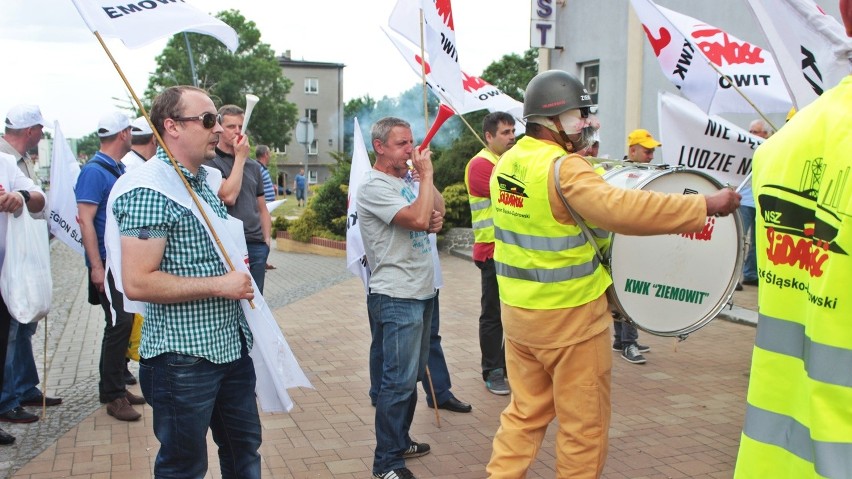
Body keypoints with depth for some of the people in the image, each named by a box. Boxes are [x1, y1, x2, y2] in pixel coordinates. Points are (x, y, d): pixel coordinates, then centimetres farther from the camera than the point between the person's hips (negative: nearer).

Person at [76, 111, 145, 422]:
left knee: (124, 322, 12)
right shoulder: (94, 171, -12)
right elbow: (86, 221, -17)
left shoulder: (119, 169, 14)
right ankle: (113, 395, 1)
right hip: (108, 263, -9)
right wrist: (97, 267, -21)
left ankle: (116, 386, 23)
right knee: (119, 323, -9)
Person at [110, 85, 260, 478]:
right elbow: (137, 283, -25)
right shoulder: (150, 190, -18)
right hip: (183, 357, -8)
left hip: (231, 345, 9)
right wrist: (219, 286, -21)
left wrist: (238, 270, 9)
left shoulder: (206, 179, 10)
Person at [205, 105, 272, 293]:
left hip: (256, 246, 6)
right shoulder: (210, 162, -3)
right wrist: (240, 158, -8)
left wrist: (267, 240, 9)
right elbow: (229, 197, -16)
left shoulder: (254, 166, 16)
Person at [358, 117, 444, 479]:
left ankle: (400, 441, 32)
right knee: (399, 380, -6)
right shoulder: (375, 187, -15)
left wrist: (437, 219, -3)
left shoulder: (405, 180, 12)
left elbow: (436, 213, 21)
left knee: (412, 376, 18)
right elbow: (418, 219, -26)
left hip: (421, 292, 9)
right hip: (397, 297, -9)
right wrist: (426, 173, -15)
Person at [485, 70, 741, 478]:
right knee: (584, 422, 8)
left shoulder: (507, 163, 5)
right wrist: (706, 205, -26)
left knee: (525, 411, 18)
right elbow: (620, 209, -31)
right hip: (569, 315, -8)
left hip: (517, 309, 8)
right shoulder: (563, 167, -20)